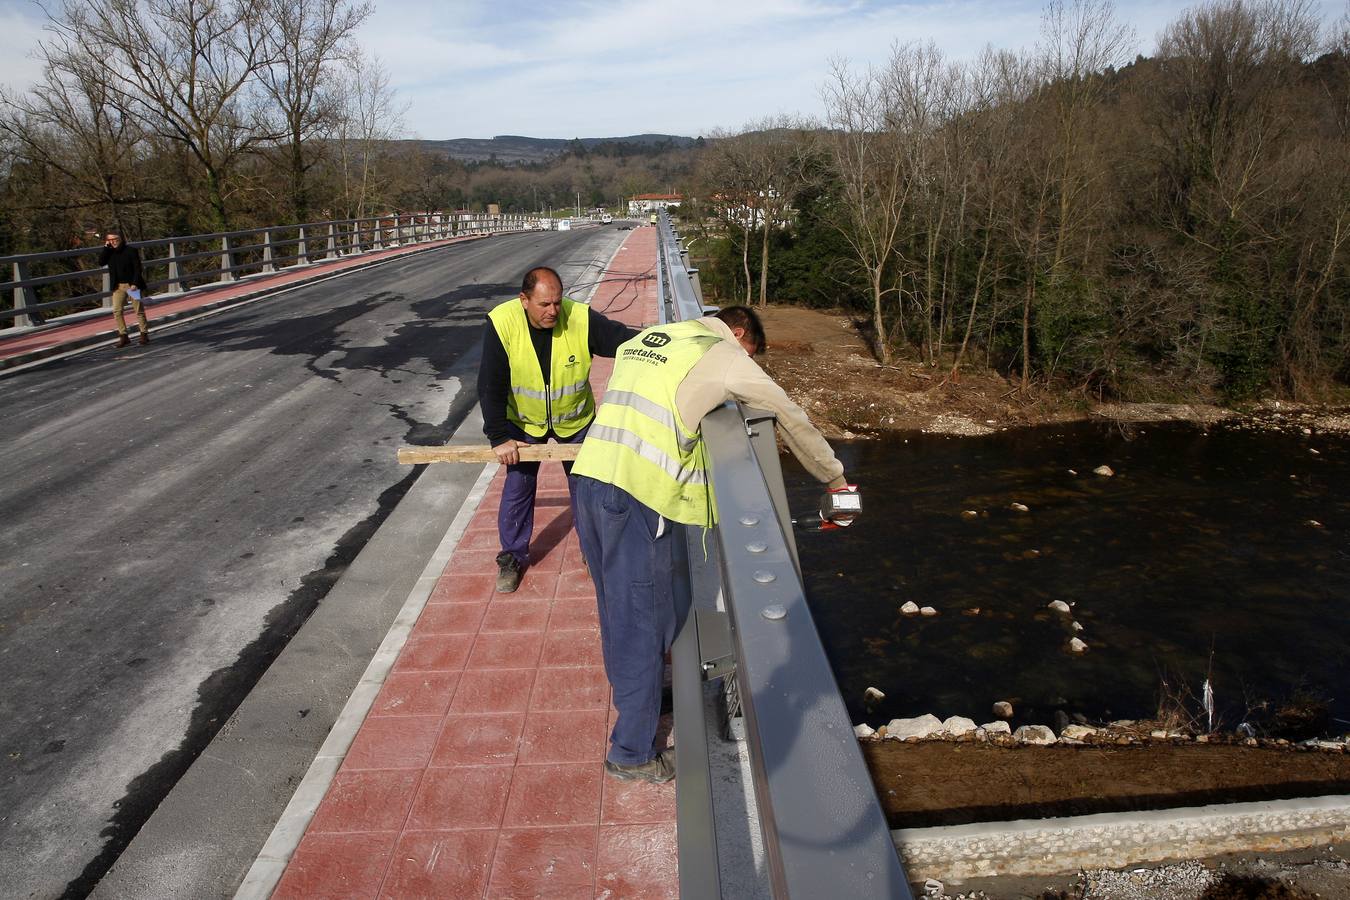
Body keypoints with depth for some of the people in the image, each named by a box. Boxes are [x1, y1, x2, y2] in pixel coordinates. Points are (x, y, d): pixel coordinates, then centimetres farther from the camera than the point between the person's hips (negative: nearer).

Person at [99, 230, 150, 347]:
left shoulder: (131, 250, -7)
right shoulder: (109, 252, 5)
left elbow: (138, 268, -9)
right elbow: (101, 262, -10)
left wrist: (135, 284, -17)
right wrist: (106, 247, -12)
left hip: (133, 284, -4)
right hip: (118, 286, 4)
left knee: (139, 310, 4)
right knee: (116, 311, -3)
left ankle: (144, 334, 13)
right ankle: (123, 337, 1)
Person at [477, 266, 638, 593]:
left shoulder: (581, 319, -28)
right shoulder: (501, 323, -27)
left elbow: (625, 339, -25)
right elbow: (491, 386, -23)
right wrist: (499, 438, -23)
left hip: (575, 420, 0)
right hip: (524, 422, 0)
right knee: (517, 489, 6)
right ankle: (513, 557, 25)